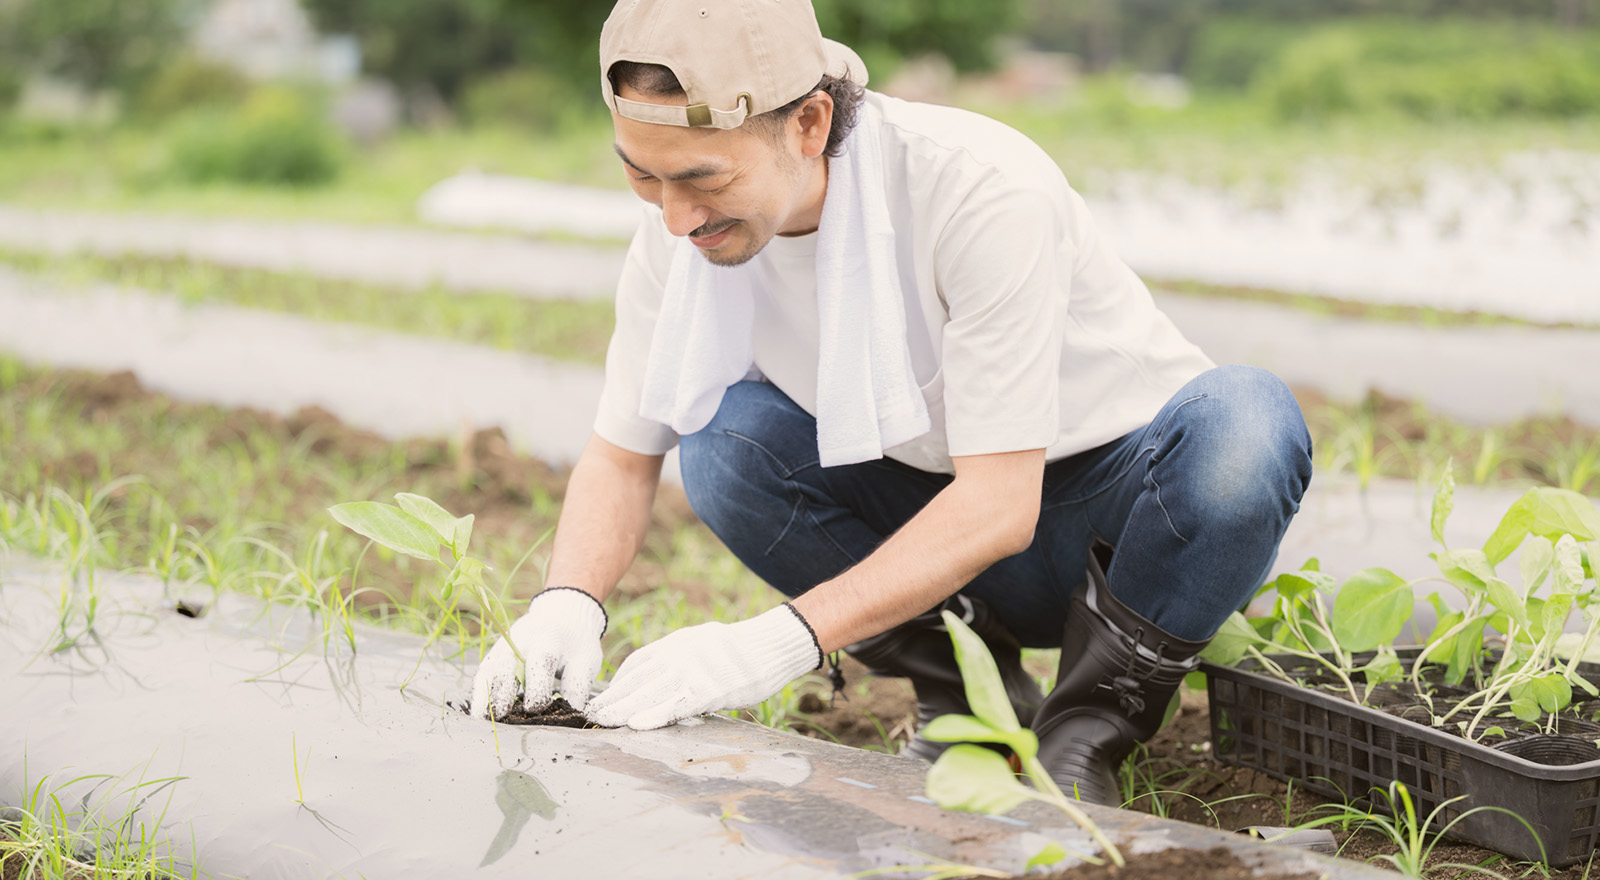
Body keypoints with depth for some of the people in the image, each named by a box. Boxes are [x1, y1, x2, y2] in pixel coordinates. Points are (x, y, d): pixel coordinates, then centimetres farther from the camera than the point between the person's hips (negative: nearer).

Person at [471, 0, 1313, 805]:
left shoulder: (983, 190, -32)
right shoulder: (682, 229, -15)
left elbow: (999, 505, -33)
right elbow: (621, 454, -4)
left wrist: (778, 641, -41)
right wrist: (569, 601, -25)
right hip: (935, 513, 4)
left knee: (1246, 422, -37)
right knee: (724, 437, -23)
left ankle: (1090, 725, -12)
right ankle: (968, 693, -3)